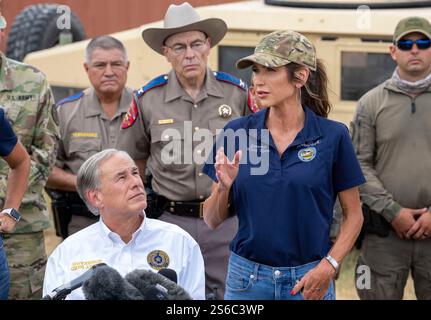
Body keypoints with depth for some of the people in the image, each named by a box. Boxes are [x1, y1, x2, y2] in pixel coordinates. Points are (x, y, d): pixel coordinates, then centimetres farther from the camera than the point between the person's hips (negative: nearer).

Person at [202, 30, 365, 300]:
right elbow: (213, 220, 2)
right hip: (246, 277, 2)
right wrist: (224, 187, -17)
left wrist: (329, 266, -12)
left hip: (309, 280, -1)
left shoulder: (333, 136, -7)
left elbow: (353, 214, 0)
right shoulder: (236, 132, -2)